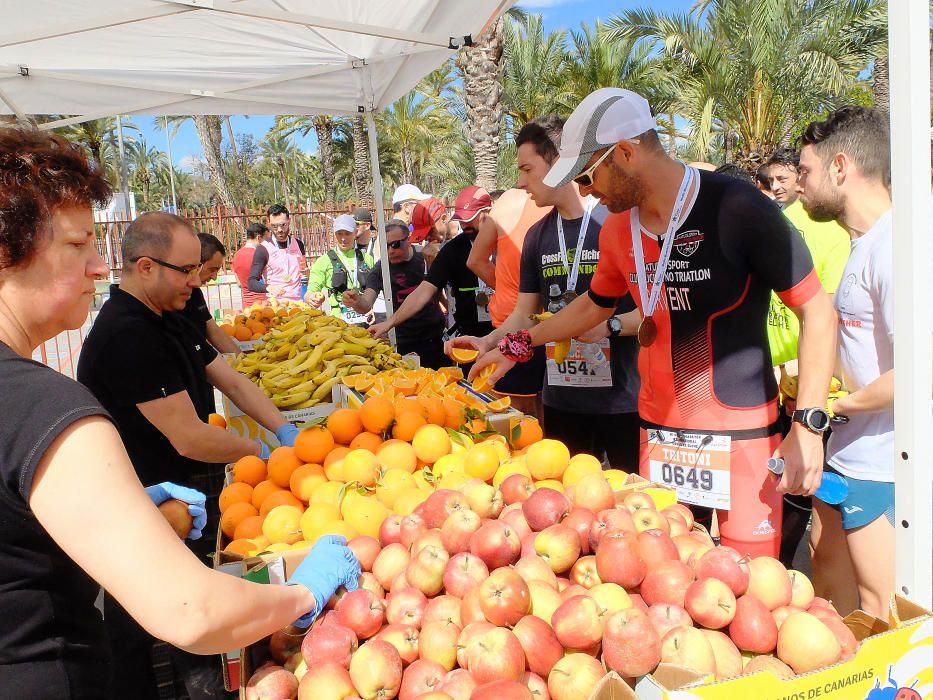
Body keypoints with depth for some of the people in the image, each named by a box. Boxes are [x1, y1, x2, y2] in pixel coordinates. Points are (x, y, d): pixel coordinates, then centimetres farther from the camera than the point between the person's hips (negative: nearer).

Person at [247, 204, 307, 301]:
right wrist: (268, 287, -25)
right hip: (276, 303, -3)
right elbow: (252, 283, -6)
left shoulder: (298, 244, 12)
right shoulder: (263, 249, -2)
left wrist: (306, 274, 6)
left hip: (298, 301, 3)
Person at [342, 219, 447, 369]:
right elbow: (366, 305, -22)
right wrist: (356, 301, -41)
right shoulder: (380, 270, -9)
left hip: (438, 335, 2)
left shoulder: (425, 256, -3)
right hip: (407, 343, -2)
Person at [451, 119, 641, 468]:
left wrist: (610, 325, -21)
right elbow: (525, 314, 14)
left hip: (621, 398, -5)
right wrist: (487, 342, -1)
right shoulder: (537, 236, 10)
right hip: (561, 397, 6)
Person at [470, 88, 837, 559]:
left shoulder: (737, 210, -15)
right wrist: (515, 347, 21)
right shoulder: (618, 230, 4)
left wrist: (809, 426, -16)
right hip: (657, 430, 5)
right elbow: (594, 306, 23)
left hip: (741, 435, -5)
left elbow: (817, 311, -11)